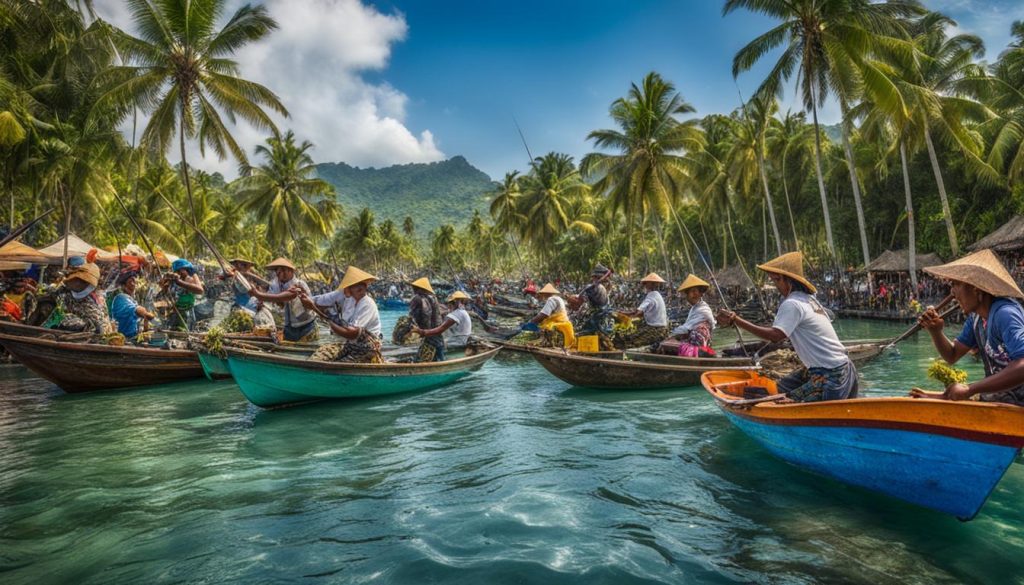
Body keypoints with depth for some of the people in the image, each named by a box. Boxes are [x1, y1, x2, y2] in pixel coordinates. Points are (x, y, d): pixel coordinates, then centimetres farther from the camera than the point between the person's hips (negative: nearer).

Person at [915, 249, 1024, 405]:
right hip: (992, 399, 8)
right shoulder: (975, 317, 6)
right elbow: (952, 356, 12)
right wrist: (935, 331, -6)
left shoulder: (1005, 314, -20)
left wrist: (969, 389, -32)